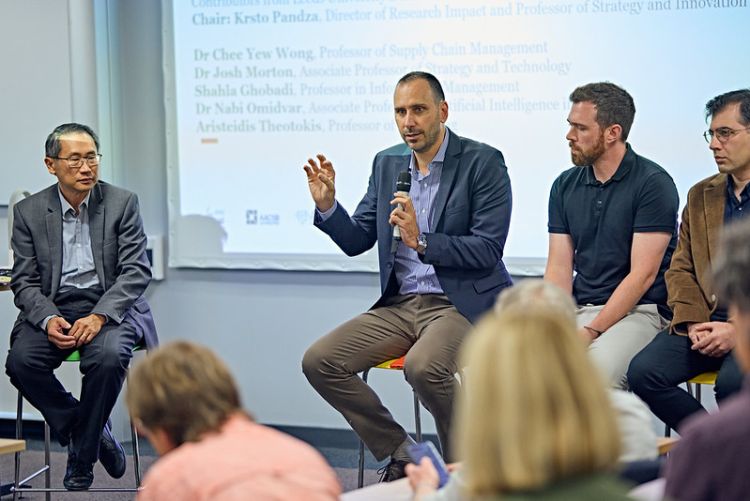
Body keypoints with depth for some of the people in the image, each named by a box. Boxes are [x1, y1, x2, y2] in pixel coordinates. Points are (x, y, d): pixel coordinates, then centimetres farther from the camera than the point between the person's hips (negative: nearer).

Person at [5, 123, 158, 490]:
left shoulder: (122, 203, 0)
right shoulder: (28, 212, 4)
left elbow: (136, 272, -6)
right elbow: (25, 281, 2)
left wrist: (98, 317, -21)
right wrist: (49, 319, -19)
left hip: (110, 306, -2)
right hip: (52, 309, 2)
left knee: (108, 356, -33)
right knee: (21, 361, -26)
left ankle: (83, 453, -11)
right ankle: (88, 431, -5)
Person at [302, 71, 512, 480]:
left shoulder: (483, 162, -7)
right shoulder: (387, 163, 11)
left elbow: (488, 250, -14)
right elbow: (356, 241, 14)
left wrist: (421, 241, -24)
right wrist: (326, 205, -4)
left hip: (460, 303, -7)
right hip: (399, 305, 7)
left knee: (423, 366, -36)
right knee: (319, 362, -10)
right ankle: (402, 454, 2)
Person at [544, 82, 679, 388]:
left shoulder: (653, 184, -7)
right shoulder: (565, 185, 12)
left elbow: (642, 274, -12)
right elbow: (559, 269, 8)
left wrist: (591, 332, -19)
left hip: (638, 311, -5)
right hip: (577, 309, 5)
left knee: (599, 366, -35)